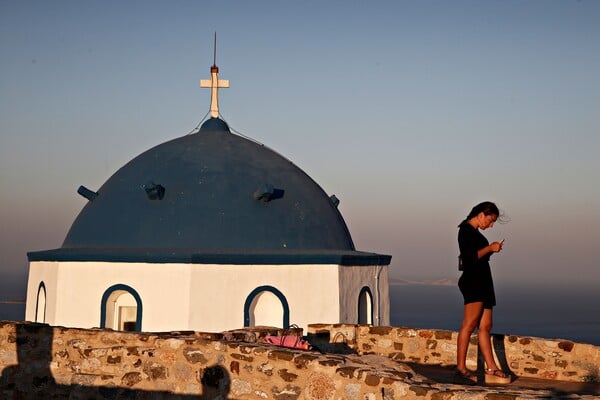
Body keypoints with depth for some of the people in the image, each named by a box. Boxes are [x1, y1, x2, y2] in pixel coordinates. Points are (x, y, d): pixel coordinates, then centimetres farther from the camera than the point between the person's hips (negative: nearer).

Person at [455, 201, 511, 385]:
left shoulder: (475, 232, 21)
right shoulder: (466, 230, -9)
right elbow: (470, 257, -19)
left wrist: (491, 249, 11)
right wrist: (490, 248, -10)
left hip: (482, 282, 10)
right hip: (472, 281, -10)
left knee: (485, 326, 6)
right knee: (469, 325, -13)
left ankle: (491, 369, 6)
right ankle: (461, 367, -13)